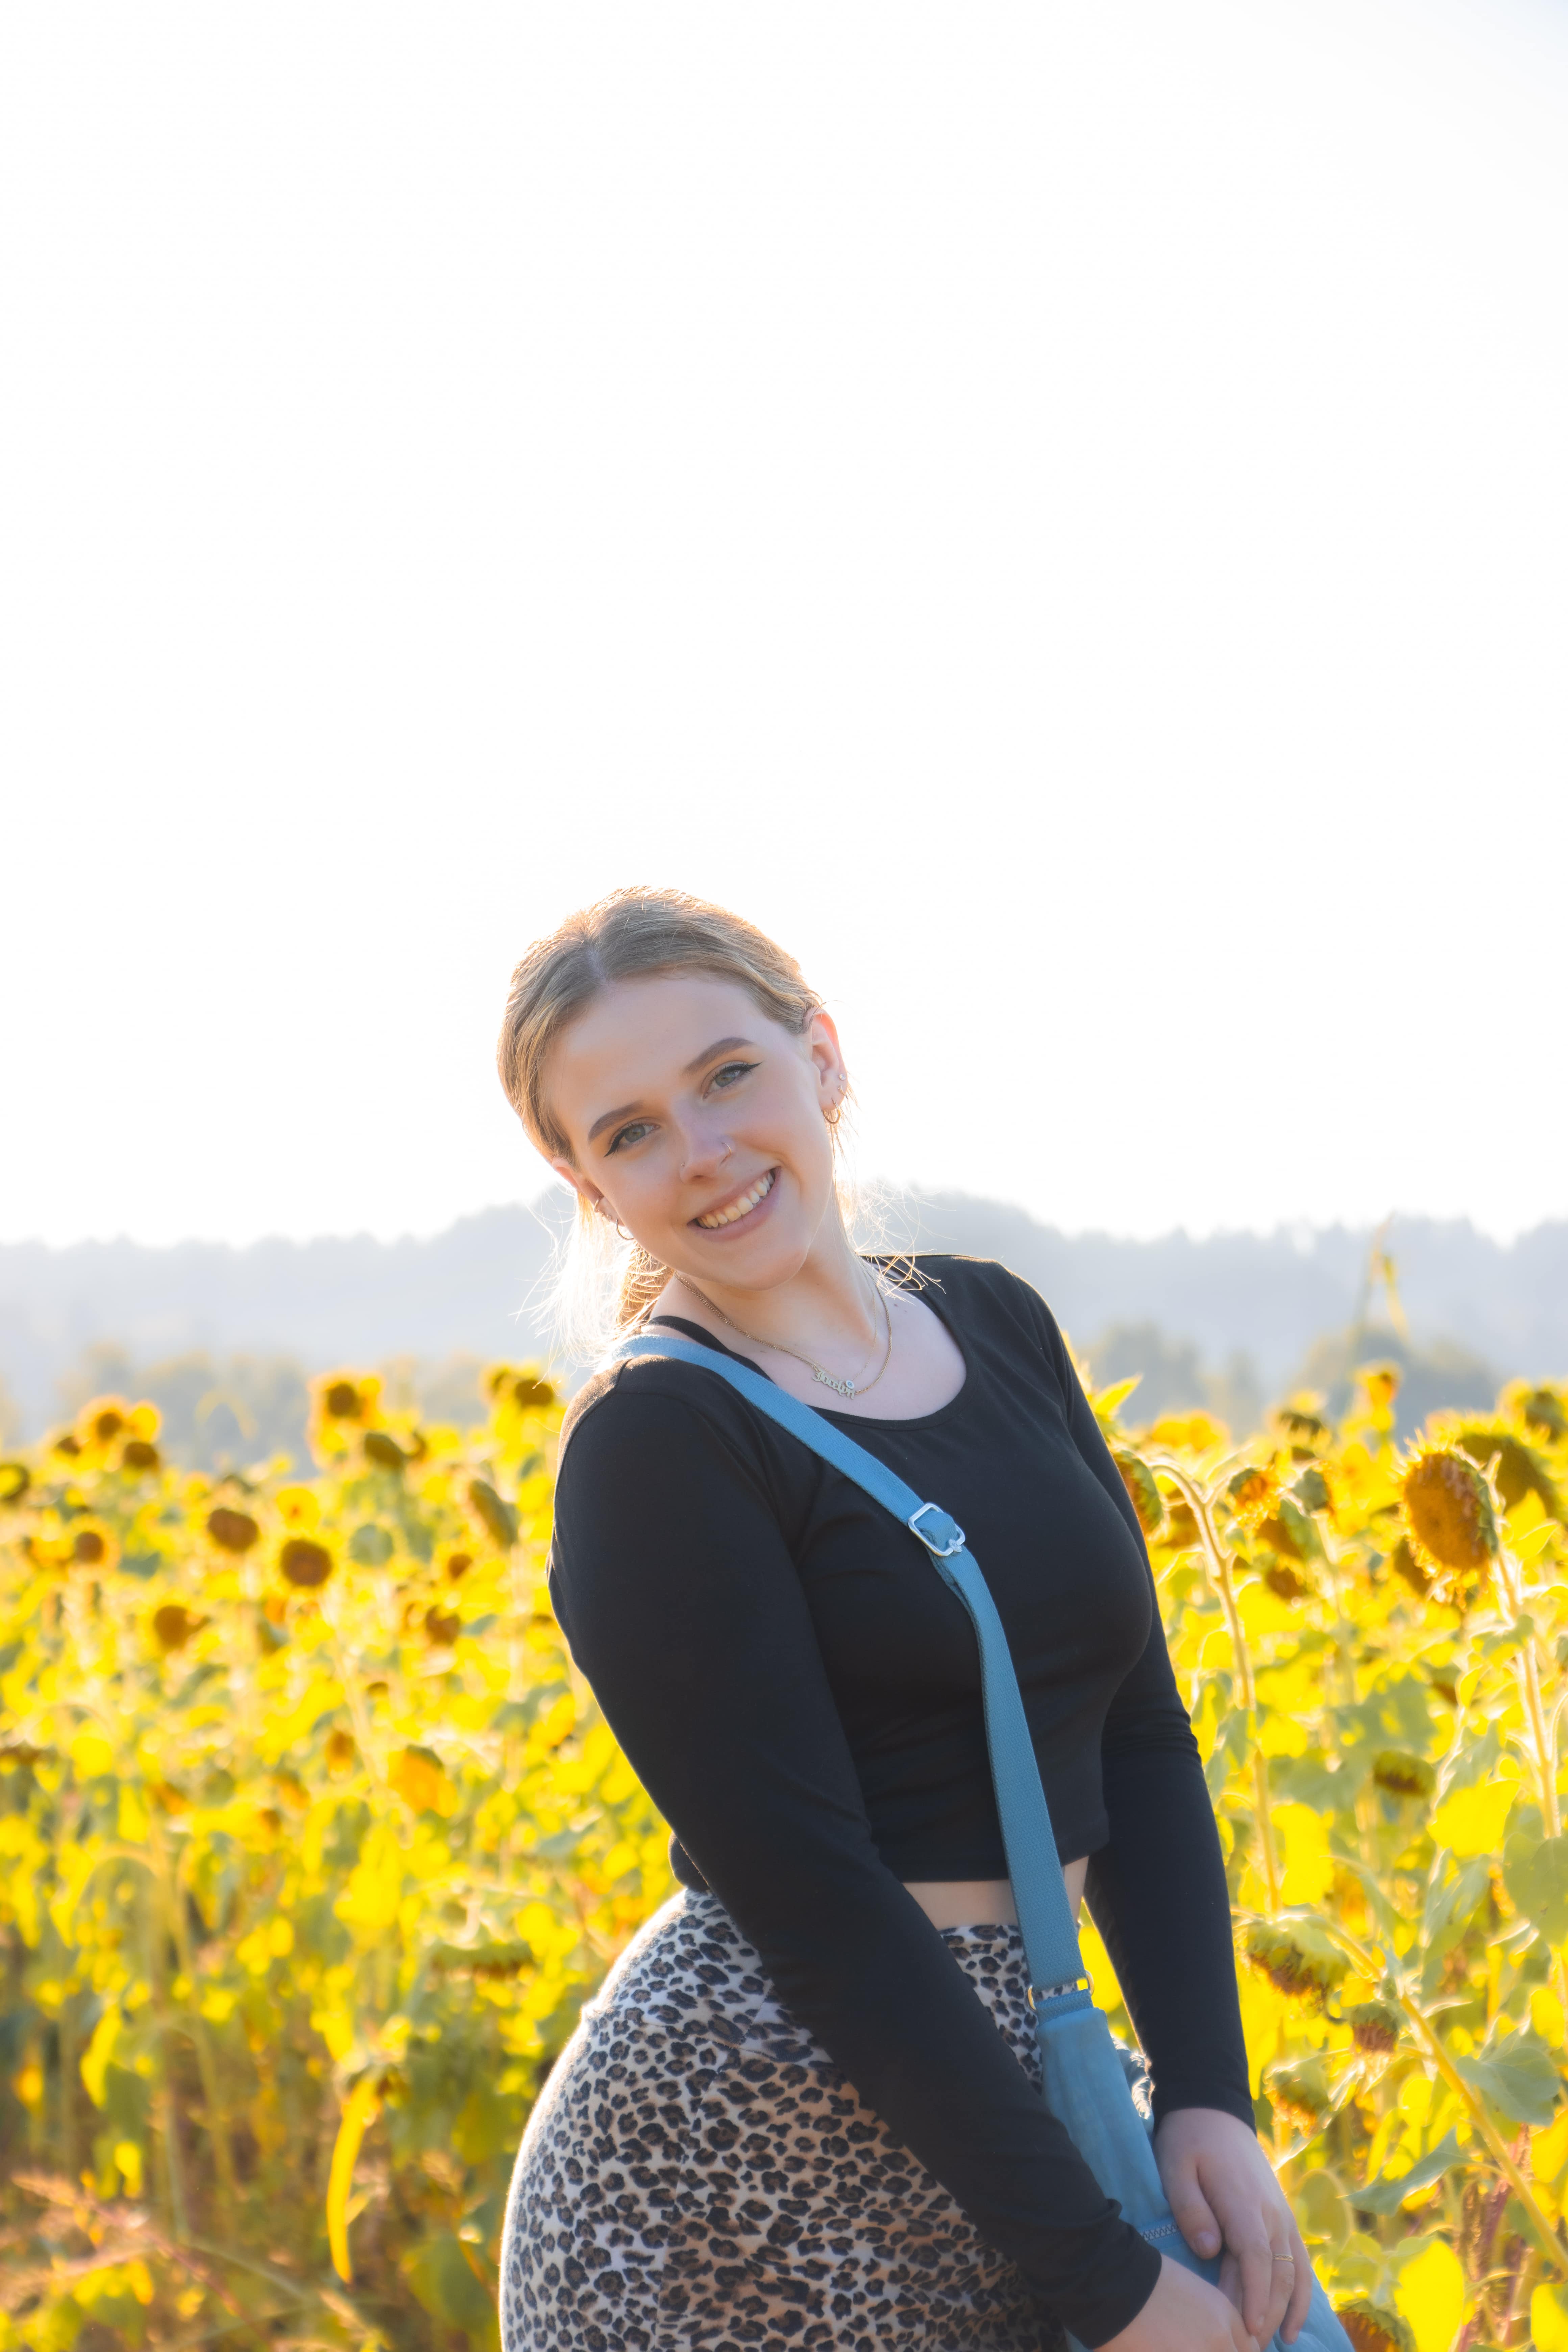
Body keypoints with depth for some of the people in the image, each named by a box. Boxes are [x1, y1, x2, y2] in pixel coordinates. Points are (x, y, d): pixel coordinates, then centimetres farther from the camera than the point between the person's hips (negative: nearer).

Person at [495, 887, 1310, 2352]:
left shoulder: (998, 1329, 7)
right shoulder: (652, 1449, -12)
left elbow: (1137, 1735, 7)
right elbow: (810, 1895, -16)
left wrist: (1208, 2098, -5)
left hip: (1011, 2075, 6)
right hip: (740, 2166, -6)